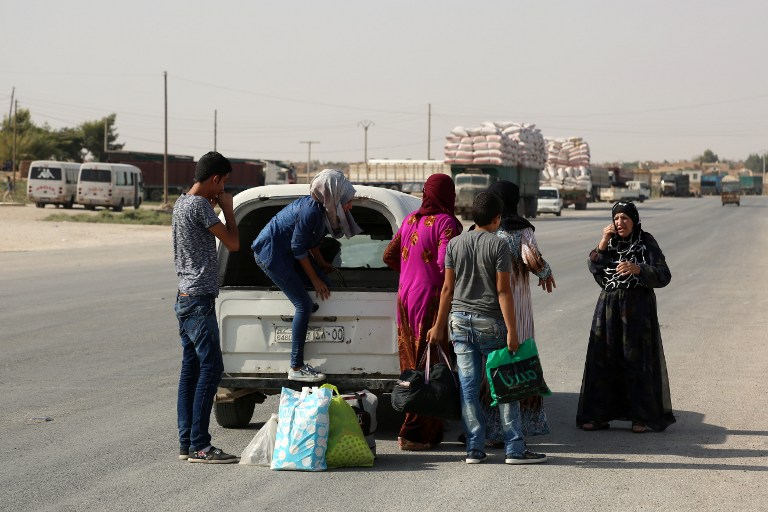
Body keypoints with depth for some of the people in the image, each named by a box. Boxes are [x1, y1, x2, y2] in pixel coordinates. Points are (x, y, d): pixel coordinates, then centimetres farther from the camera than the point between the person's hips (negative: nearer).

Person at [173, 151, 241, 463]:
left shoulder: (181, 203, 16)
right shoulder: (199, 206, -15)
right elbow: (233, 243, -12)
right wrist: (227, 209, -2)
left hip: (185, 297, 11)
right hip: (199, 299, -11)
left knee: (191, 369, 9)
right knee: (210, 368, -10)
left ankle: (186, 443, 10)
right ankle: (199, 446, -12)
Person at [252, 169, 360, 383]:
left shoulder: (322, 210, 0)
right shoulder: (311, 211, -28)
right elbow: (299, 248, -22)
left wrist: (321, 264, 19)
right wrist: (315, 279, -13)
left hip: (286, 252, 10)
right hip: (270, 253, -10)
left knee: (325, 285, 7)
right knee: (304, 304, -13)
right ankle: (296, 368, -10)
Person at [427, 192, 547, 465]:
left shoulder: (455, 243, 5)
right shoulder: (498, 245, -8)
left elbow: (448, 288, 6)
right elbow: (503, 291, -12)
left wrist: (439, 325, 12)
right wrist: (511, 331, -12)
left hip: (460, 320, 4)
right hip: (490, 321, -4)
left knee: (468, 386, 5)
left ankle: (475, 448, 6)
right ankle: (514, 448, 2)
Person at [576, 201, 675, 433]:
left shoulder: (646, 242, -4)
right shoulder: (610, 242, 9)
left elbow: (663, 276, -13)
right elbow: (594, 268, -4)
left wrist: (636, 268, -26)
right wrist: (603, 241, -12)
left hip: (638, 308, -4)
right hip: (609, 307, 4)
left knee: (637, 361, -2)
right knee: (603, 360, 3)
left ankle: (642, 417, 5)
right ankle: (600, 414, 10)